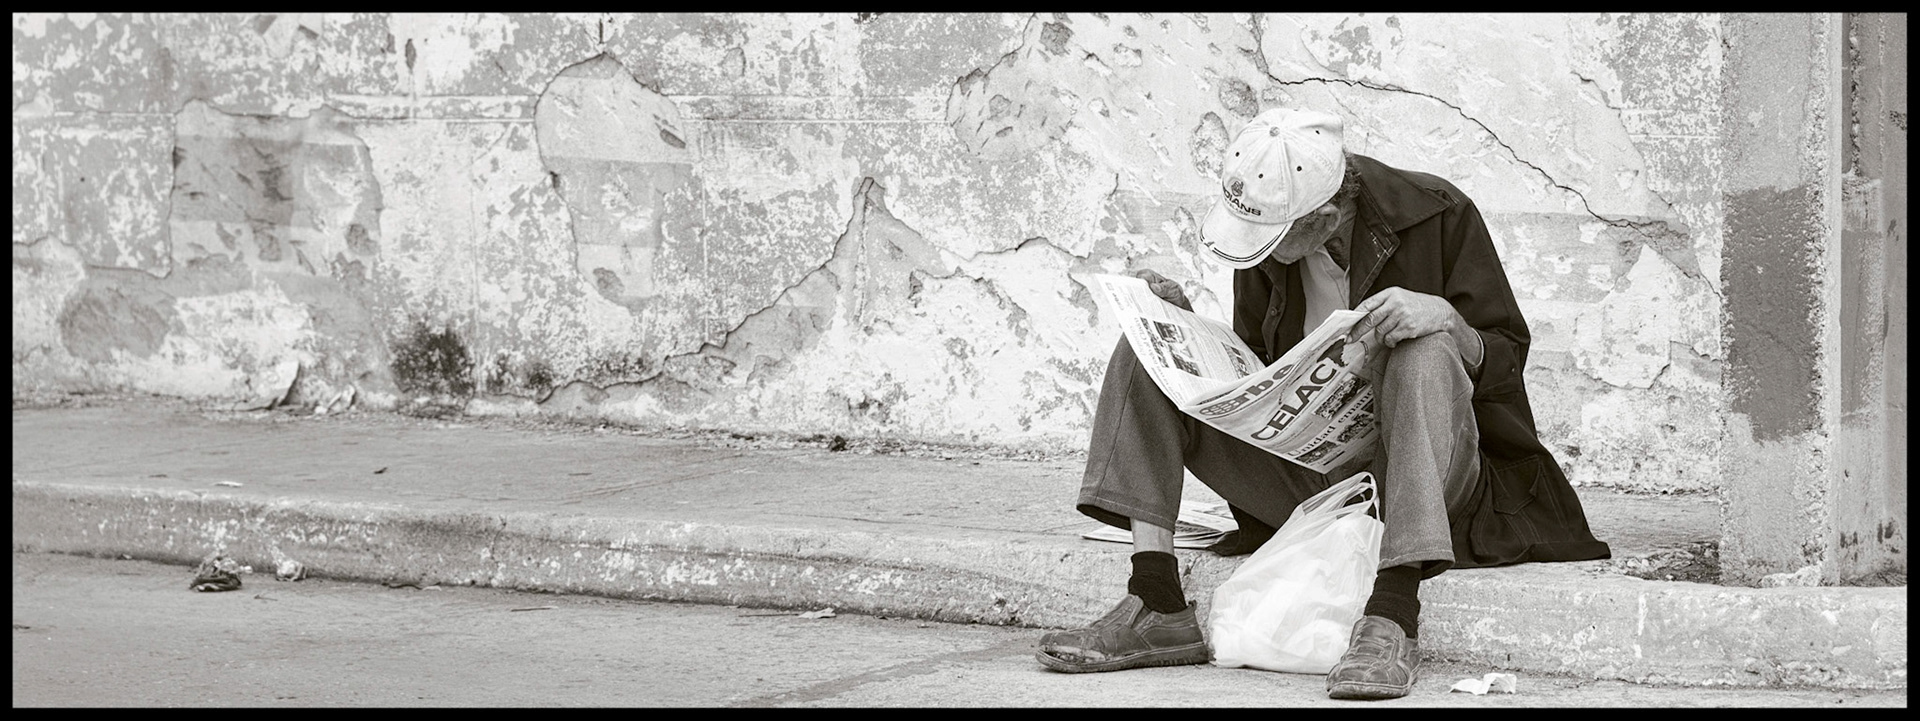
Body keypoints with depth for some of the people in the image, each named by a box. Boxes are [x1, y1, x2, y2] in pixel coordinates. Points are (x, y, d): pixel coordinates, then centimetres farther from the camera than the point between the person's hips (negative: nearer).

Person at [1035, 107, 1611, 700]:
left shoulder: (1437, 216, -11)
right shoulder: (1266, 234, 1)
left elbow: (1507, 363, -6)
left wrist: (1448, 321, -27)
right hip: (1300, 482, 5)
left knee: (1425, 357, -35)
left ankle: (1392, 617, -45)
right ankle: (1158, 610, -21)